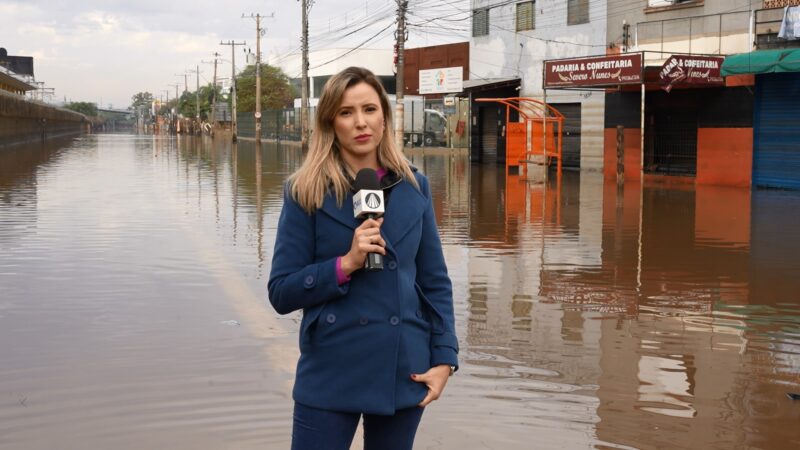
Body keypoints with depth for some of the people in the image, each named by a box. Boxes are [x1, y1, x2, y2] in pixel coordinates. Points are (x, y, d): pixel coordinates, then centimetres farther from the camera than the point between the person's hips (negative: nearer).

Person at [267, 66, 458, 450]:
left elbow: (435, 282, 8)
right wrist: (345, 264, -19)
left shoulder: (414, 187, 3)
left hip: (404, 371, 3)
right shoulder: (306, 193, -5)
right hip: (331, 373, -3)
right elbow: (281, 293, -6)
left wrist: (444, 358, -1)